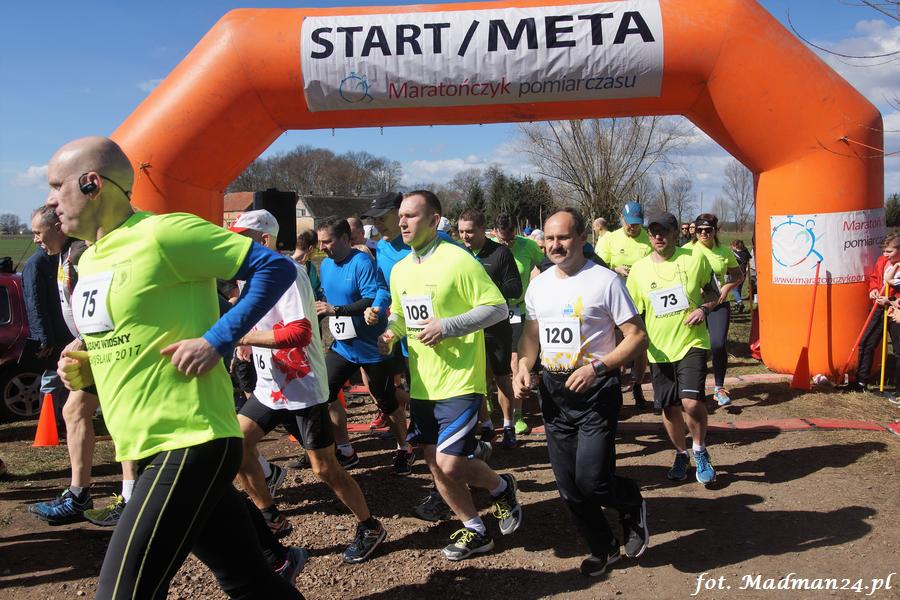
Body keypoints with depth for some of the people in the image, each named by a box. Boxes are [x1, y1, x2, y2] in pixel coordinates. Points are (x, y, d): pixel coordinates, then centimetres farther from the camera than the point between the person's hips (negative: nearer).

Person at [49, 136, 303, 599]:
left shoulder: (163, 234, -13)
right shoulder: (89, 262, 15)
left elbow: (276, 268, -15)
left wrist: (216, 341, -20)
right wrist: (85, 372, 6)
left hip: (190, 443, -8)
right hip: (148, 450, 9)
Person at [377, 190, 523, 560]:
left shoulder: (458, 260, -14)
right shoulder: (400, 270, 9)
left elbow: (498, 308, -15)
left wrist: (447, 327, -21)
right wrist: (391, 333, 1)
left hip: (459, 382, -8)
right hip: (422, 385, 8)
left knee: (452, 464, -13)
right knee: (434, 462, 12)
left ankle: (501, 487, 20)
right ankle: (475, 531, 31)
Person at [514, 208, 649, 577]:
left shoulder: (604, 281, -11)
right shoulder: (538, 285, 7)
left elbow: (638, 337, -12)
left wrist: (597, 367, -23)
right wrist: (524, 365, -1)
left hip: (596, 392, -6)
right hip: (554, 392, 6)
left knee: (592, 481, -13)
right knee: (568, 486, 11)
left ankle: (632, 505, 23)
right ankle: (603, 548, 35)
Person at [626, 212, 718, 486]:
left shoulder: (695, 258, -3)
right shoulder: (639, 269, 1)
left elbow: (713, 291, 9)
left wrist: (704, 308, -11)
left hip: (691, 343, -2)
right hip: (659, 349, 3)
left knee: (691, 402, -18)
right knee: (669, 407, 10)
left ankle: (700, 450, 11)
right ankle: (681, 454, 36)